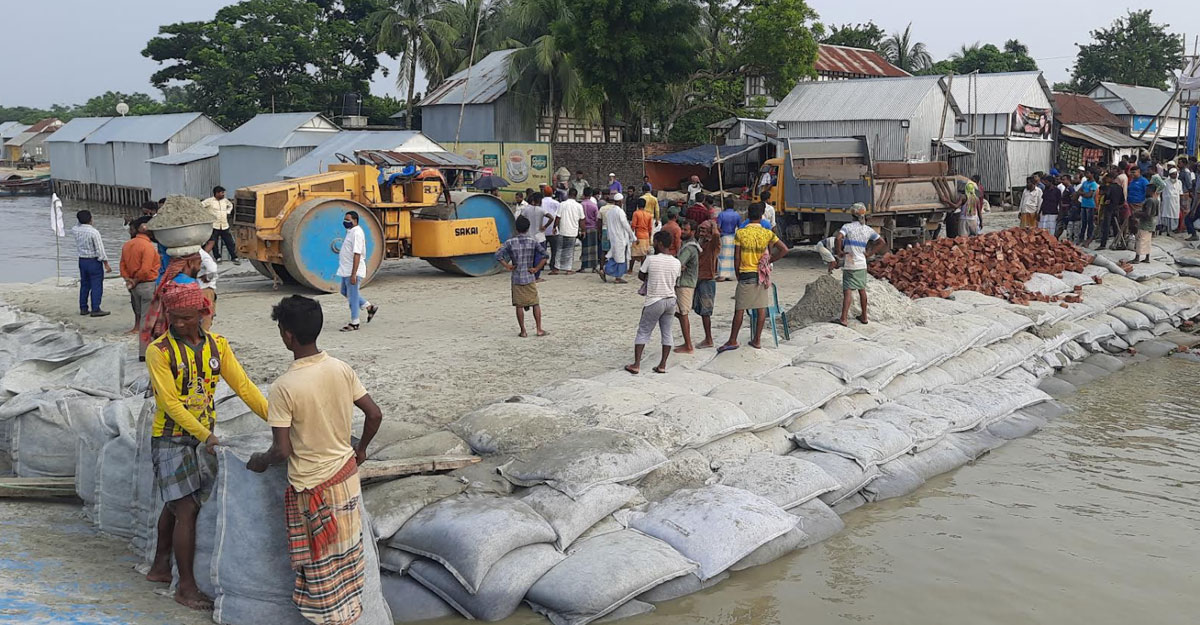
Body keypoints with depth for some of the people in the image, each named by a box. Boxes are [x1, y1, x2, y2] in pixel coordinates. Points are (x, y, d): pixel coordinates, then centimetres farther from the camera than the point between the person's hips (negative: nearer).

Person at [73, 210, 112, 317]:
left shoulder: (76, 230, -1)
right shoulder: (94, 232, -18)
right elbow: (100, 250, -17)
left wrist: (80, 221, 16)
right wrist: (106, 264, -12)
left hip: (82, 261, 7)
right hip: (94, 261, -7)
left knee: (84, 285, 15)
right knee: (96, 285, -1)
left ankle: (83, 308, 19)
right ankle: (95, 309, -2)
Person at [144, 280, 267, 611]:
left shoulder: (217, 345, 2)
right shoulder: (159, 351, -13)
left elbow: (242, 386, -2)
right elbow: (170, 402, -18)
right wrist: (206, 436, -26)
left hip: (203, 437, 5)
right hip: (171, 438, -5)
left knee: (176, 506, 17)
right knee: (186, 509, -6)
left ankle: (160, 567, 34)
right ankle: (186, 586, 4)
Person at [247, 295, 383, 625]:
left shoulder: (284, 387, -22)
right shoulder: (342, 369, -7)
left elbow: (282, 450, -20)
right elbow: (375, 415, -1)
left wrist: (261, 461, 2)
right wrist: (360, 449, 16)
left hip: (313, 486, -6)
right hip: (346, 473, 6)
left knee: (321, 564, 12)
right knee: (346, 552, 21)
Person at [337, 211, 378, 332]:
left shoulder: (357, 233, -19)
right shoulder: (350, 232, 13)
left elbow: (357, 254, -24)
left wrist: (353, 274, -27)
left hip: (353, 272, -11)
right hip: (346, 271, 11)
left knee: (352, 296, -1)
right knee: (345, 292, 20)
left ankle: (354, 323, 10)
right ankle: (370, 307, 26)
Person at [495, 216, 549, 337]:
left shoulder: (510, 242, -4)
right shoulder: (533, 241, -2)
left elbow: (498, 255, -13)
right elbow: (545, 255, -9)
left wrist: (507, 266, -4)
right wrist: (537, 268, -4)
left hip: (516, 278, 0)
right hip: (530, 277, 0)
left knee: (519, 305, 6)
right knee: (536, 304, 10)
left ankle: (523, 331, 8)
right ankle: (539, 329, 11)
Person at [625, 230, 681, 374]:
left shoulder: (651, 260, -12)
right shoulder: (676, 262, 0)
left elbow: (640, 275, 2)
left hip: (654, 301, -4)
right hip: (671, 300, 4)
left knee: (643, 332, 4)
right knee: (666, 333, 12)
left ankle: (636, 365, 2)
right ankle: (662, 365, 12)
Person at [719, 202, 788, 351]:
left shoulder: (740, 233, -6)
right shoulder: (767, 233, -1)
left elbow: (737, 257, -4)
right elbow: (784, 250, -5)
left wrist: (737, 274, 8)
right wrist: (769, 260, 6)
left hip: (746, 274, -2)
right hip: (762, 275, 2)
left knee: (739, 309, 3)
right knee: (761, 308, 9)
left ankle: (733, 340, 8)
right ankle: (757, 340, 12)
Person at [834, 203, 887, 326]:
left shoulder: (847, 227, -9)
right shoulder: (868, 230, 5)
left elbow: (838, 238, -27)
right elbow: (882, 242, 8)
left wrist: (839, 252, -13)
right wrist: (869, 253, 8)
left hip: (849, 264, -4)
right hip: (862, 264, 4)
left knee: (847, 291, -7)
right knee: (862, 290, 16)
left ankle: (844, 318, -15)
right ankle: (864, 317, 24)